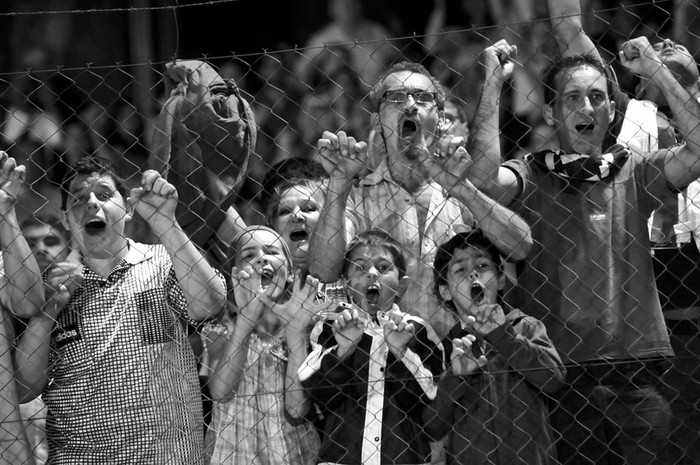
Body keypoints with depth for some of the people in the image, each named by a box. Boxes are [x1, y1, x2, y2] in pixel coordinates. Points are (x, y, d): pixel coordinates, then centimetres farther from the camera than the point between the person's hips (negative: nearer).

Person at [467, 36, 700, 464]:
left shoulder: (634, 173, 10)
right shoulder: (531, 178, 4)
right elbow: (483, 179, -17)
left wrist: (658, 71, -4)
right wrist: (493, 84, -11)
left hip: (637, 369, 2)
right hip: (564, 372, -2)